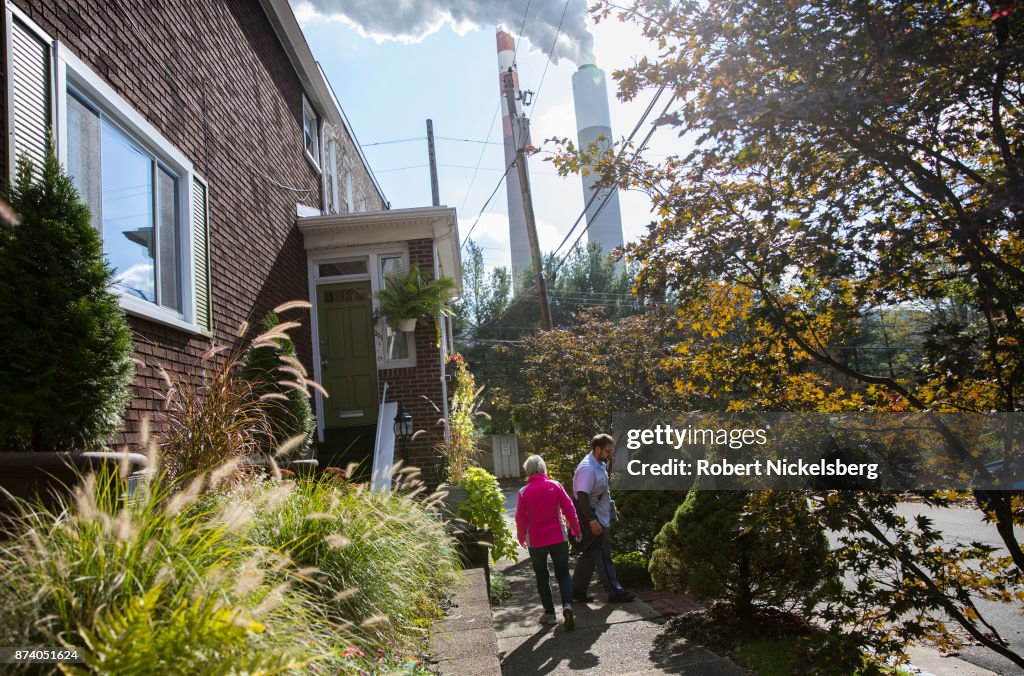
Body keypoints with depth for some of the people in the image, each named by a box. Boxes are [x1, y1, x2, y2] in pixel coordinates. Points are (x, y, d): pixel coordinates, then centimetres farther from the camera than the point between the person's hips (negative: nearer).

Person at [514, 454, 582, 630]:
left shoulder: (524, 492, -9)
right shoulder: (556, 486, -6)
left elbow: (521, 518, -5)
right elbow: (569, 510, -3)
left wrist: (521, 537, 11)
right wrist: (576, 530, 10)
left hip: (536, 541, -1)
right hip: (558, 538, 1)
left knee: (542, 577, 14)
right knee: (563, 574, 11)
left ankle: (549, 613, 16)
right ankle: (567, 606, -9)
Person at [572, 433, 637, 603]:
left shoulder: (600, 465, 9)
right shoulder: (587, 469, -22)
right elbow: (582, 496, -26)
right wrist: (592, 521, -27)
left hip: (601, 517, 10)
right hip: (593, 519, -10)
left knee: (588, 554, 14)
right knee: (603, 556, -1)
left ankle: (578, 590, 22)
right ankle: (615, 592, 7)